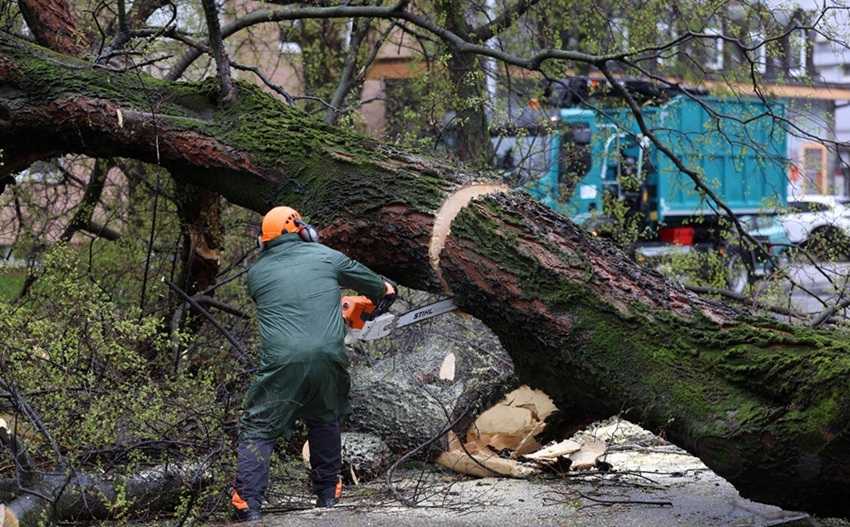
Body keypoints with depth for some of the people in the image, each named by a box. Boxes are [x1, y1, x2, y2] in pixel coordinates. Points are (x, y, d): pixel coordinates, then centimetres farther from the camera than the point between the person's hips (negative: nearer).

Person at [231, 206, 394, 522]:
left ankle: (248, 505, -6)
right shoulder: (325, 256, 12)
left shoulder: (256, 272, 13)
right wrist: (385, 289, 52)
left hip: (281, 362, -1)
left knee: (258, 431, 6)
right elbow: (362, 277, 28)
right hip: (327, 358, 1)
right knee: (324, 420, 26)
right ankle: (327, 493, 30)